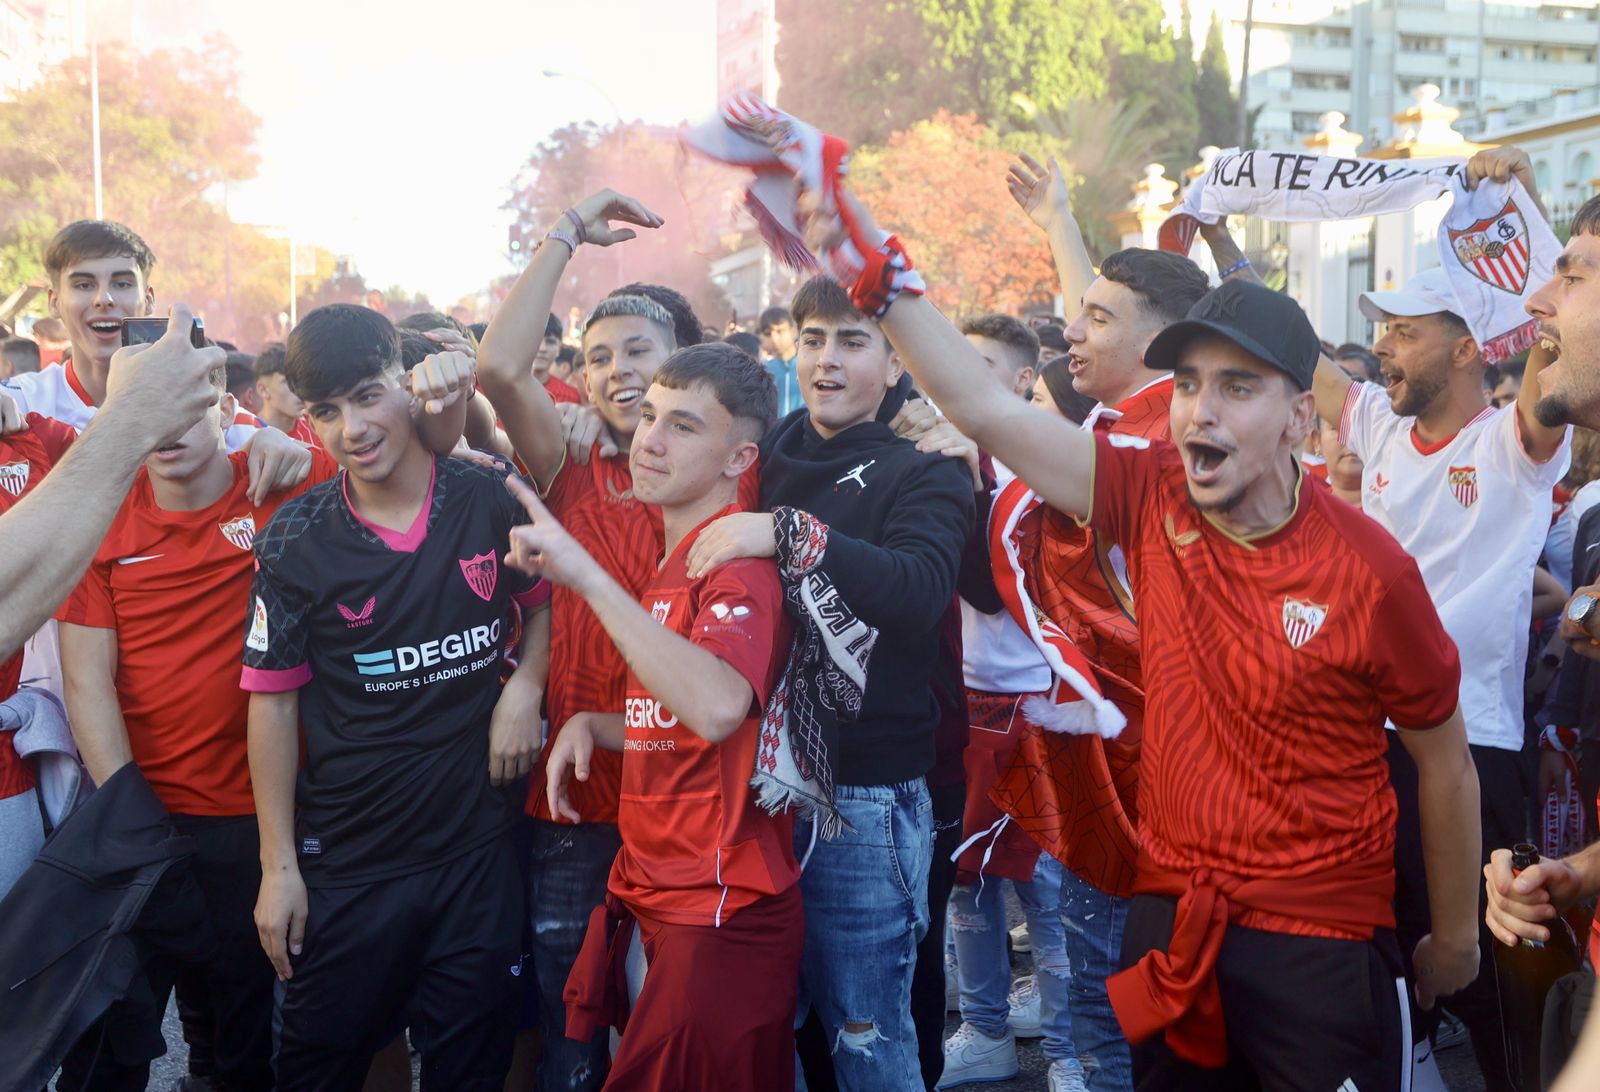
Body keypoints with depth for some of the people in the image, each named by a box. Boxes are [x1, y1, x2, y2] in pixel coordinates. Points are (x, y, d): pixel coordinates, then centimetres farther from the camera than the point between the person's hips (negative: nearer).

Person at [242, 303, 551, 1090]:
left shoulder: (491, 503, -4)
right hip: (344, 866, -1)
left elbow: (544, 603, 13)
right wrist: (278, 865, -3)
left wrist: (525, 688, -7)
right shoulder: (295, 543, -7)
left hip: (476, 851, 1)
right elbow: (274, 702, -3)